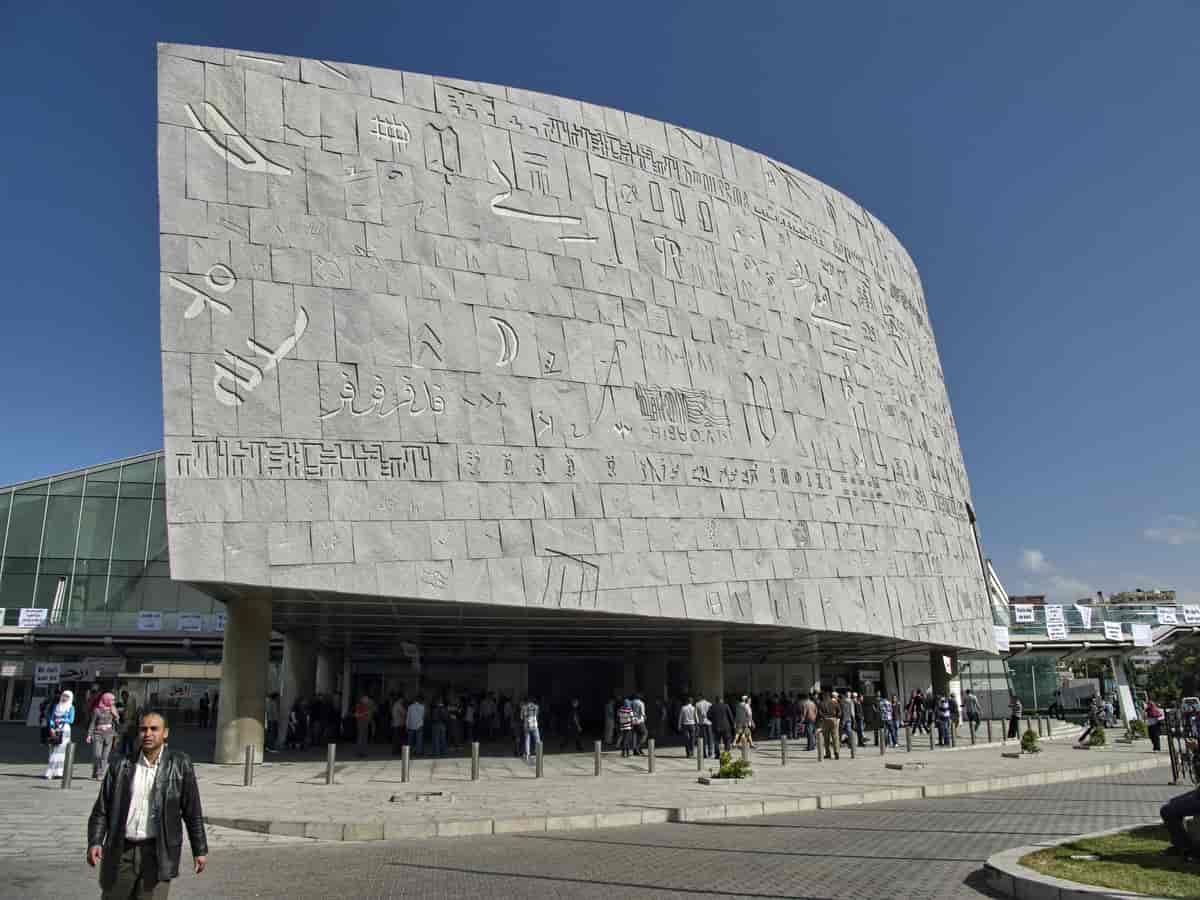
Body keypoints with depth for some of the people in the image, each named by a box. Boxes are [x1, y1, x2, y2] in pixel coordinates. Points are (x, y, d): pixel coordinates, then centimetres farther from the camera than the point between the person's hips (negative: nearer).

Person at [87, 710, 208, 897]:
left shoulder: (179, 764, -3)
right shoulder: (120, 765, 3)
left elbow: (192, 811, 0)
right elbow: (101, 809, 4)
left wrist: (200, 850, 1)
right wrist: (95, 842, -11)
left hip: (158, 853, -2)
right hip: (121, 852, 3)